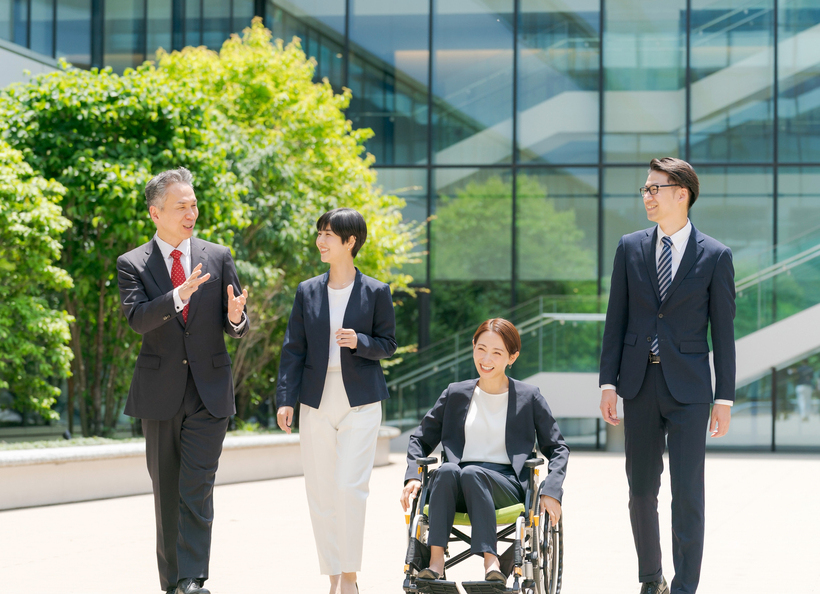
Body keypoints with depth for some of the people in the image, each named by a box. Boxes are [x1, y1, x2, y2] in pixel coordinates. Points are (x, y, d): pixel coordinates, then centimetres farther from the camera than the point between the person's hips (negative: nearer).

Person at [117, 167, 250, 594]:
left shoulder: (218, 257, 5)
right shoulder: (132, 264, 0)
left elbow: (237, 328, 7)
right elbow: (137, 319, -17)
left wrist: (235, 318, -18)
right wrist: (179, 295, -33)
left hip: (209, 390, 0)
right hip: (159, 393, 0)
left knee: (197, 486, -12)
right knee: (166, 490, 9)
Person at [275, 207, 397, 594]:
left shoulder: (375, 292, 1)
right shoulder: (307, 292, 7)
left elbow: (388, 344, 5)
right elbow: (293, 348, 6)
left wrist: (360, 342, -16)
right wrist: (285, 398, -2)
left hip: (360, 402, -3)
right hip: (317, 402, 3)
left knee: (350, 486, -13)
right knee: (319, 490, 4)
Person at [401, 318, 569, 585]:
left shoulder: (529, 398, 10)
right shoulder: (456, 394, 16)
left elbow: (557, 449, 12)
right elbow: (421, 438, 21)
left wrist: (551, 492, -4)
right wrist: (412, 476, 2)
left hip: (506, 485, -2)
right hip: (458, 493, 2)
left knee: (471, 472, -36)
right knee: (447, 469, -34)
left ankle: (491, 561, -40)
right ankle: (435, 559, -40)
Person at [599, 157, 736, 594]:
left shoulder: (714, 256, -2)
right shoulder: (630, 248, 6)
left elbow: (723, 331, -1)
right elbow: (616, 319, 8)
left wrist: (724, 399, -4)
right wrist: (608, 382, 1)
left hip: (688, 388, -3)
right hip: (640, 385, 3)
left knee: (687, 493, -6)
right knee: (641, 491, 10)